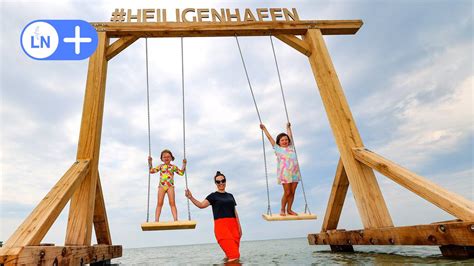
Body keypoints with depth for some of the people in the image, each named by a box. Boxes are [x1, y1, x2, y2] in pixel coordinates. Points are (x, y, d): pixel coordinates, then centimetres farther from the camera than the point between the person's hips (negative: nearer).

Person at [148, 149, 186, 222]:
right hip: (161, 186, 1)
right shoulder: (160, 166, 15)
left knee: (172, 203, -7)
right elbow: (152, 171, 12)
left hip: (170, 186, -1)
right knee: (159, 203, -4)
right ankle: (156, 220, -4)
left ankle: (176, 219, -11)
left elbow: (181, 173, 12)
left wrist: (184, 164, 5)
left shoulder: (173, 167, 12)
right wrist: (150, 162, 6)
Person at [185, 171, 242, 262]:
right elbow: (201, 205, -10)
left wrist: (239, 226, 11)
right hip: (221, 225, -5)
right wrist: (191, 197, -26)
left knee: (235, 256, 5)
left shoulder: (230, 196, 18)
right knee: (234, 256, -14)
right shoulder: (213, 196, 4)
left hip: (233, 225, 5)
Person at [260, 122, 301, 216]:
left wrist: (288, 127, 42)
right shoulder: (277, 148, 6)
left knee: (292, 192, 5)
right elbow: (269, 137, 12)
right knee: (287, 192, -4)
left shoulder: (291, 147, 16)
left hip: (295, 173, 4)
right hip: (284, 173, -4)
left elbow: (290, 136, 30)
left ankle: (289, 209, 19)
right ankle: (282, 209, 15)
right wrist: (264, 129, 19)